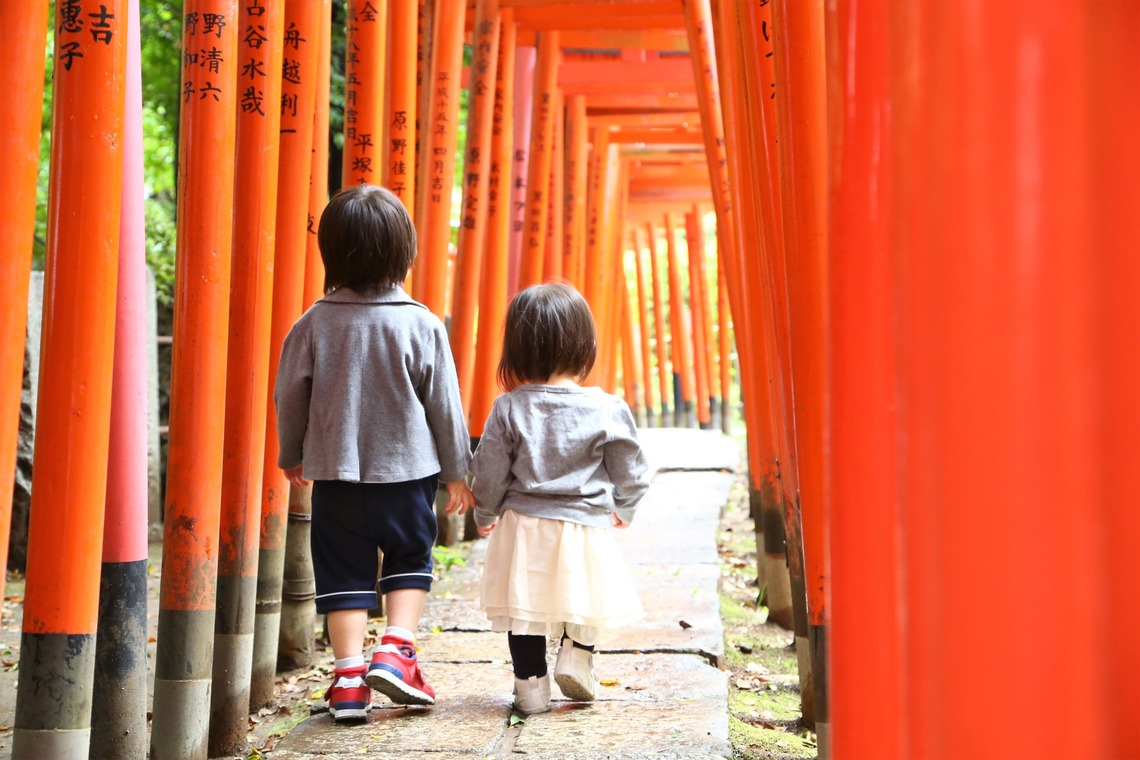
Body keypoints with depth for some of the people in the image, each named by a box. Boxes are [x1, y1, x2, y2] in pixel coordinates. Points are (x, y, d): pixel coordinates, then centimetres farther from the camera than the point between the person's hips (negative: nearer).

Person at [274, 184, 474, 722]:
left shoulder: (314, 324, -6)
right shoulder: (421, 325, -9)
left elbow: (289, 397, 2)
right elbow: (444, 405, -3)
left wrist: (292, 455, 19)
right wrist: (456, 470, 9)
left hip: (334, 473, 1)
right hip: (407, 470, -1)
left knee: (343, 571, 9)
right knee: (411, 557, 19)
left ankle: (349, 676, 7)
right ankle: (394, 650, 5)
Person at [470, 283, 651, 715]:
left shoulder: (509, 408, -8)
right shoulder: (607, 410, -8)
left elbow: (488, 472, -2)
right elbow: (631, 475, 0)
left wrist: (485, 514, 17)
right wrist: (624, 509, 21)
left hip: (523, 527, 1)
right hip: (586, 528, -1)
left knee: (526, 603, 12)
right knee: (587, 599, 21)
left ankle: (530, 681, 16)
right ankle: (577, 655, 11)